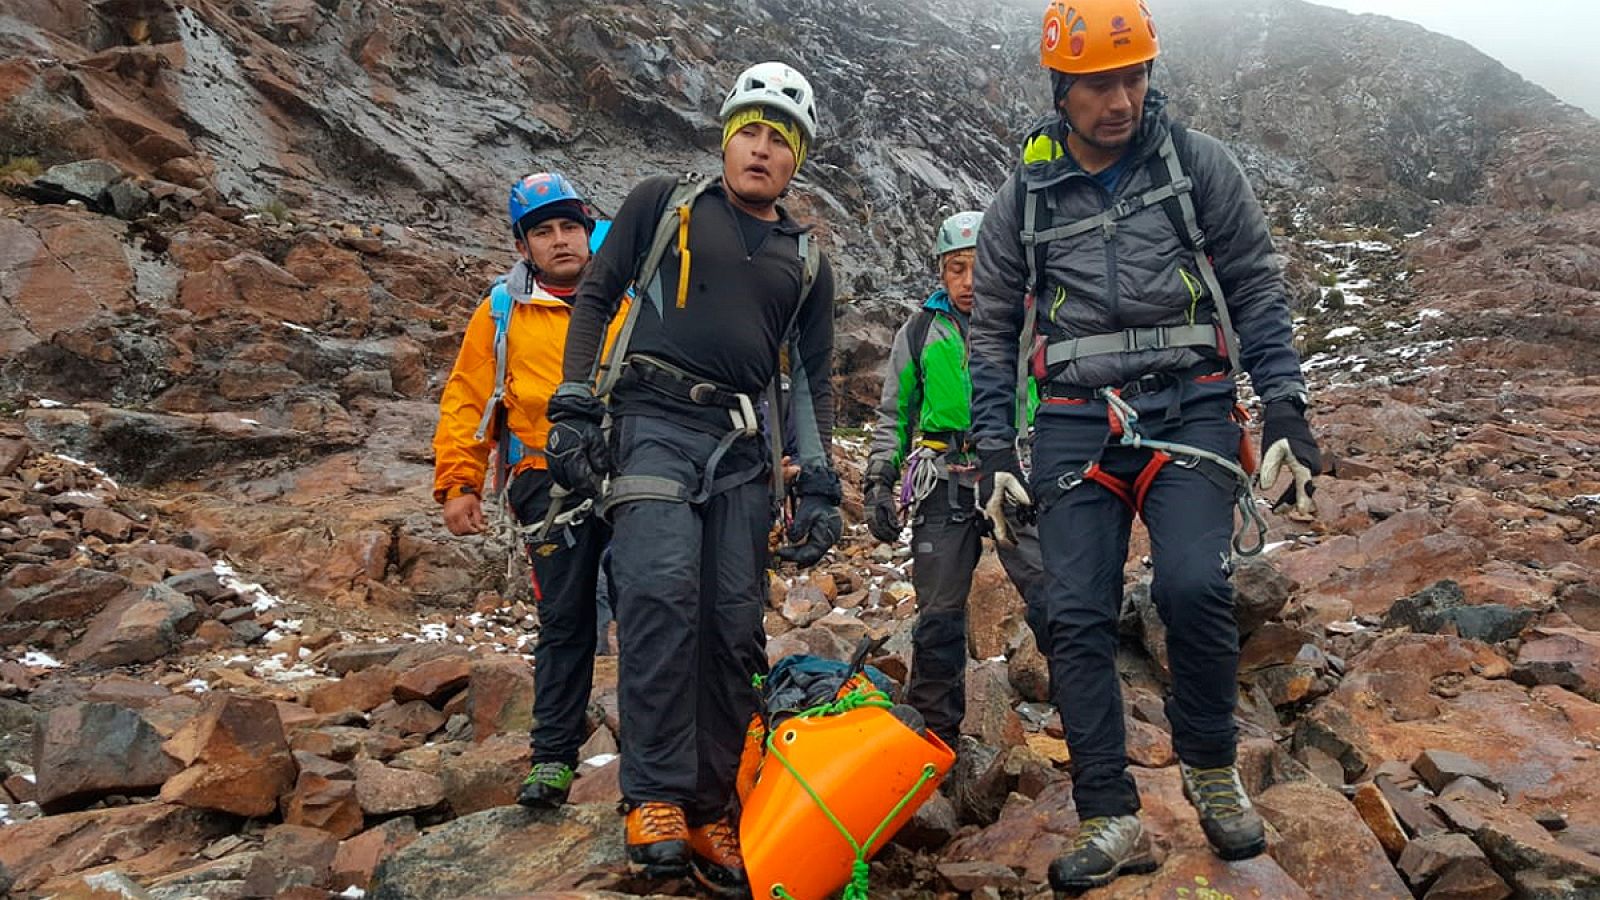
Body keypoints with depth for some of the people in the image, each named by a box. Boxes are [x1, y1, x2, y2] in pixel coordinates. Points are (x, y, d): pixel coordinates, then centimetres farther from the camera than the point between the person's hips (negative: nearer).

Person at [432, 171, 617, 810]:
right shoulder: (503, 313, 12)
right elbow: (466, 401, 11)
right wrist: (458, 485, 2)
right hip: (553, 486, 0)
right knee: (564, 622, 1)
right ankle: (553, 758, 11)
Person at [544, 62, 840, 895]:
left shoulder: (806, 262, 19)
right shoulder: (664, 205, 12)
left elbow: (811, 378, 18)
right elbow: (595, 296, 9)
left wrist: (818, 486, 8)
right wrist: (572, 408, -3)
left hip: (743, 447, 4)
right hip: (654, 421, -3)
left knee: (735, 627, -1)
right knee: (661, 591, -24)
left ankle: (708, 810, 11)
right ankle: (655, 796, -14)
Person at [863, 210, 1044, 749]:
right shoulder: (920, 331, 12)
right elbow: (893, 415, 17)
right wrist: (877, 483, 9)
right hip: (944, 484, 1)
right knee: (939, 613, 5)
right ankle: (936, 732, 17)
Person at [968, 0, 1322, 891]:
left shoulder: (1199, 163, 3)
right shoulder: (1024, 198, 6)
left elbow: (1259, 289, 6)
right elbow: (994, 332, 13)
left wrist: (1288, 411, -2)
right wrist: (995, 448, 6)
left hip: (1189, 408, -1)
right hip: (1076, 424, 2)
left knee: (1194, 586, -21)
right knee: (1076, 617, -7)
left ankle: (1212, 768, 6)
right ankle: (1112, 820, 5)